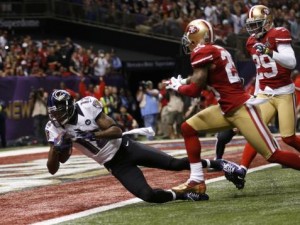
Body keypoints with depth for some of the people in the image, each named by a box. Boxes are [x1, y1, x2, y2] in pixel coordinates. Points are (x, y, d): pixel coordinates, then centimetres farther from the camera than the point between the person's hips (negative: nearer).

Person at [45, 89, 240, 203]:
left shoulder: (87, 106, -17)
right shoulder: (54, 129, -9)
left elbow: (116, 130, -16)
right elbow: (52, 169, -9)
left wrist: (92, 135, -32)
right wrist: (57, 148, -29)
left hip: (125, 147, -2)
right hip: (114, 164, 2)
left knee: (175, 164, -7)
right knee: (148, 195, -18)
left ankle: (216, 163, 14)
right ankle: (182, 196, 6)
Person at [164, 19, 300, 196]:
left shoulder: (202, 53, -12)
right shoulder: (216, 51, 13)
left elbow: (195, 91, -10)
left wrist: (177, 86, 7)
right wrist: (183, 82, 12)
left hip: (242, 109, -10)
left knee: (273, 155, -9)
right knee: (189, 128, 9)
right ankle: (197, 181, 8)